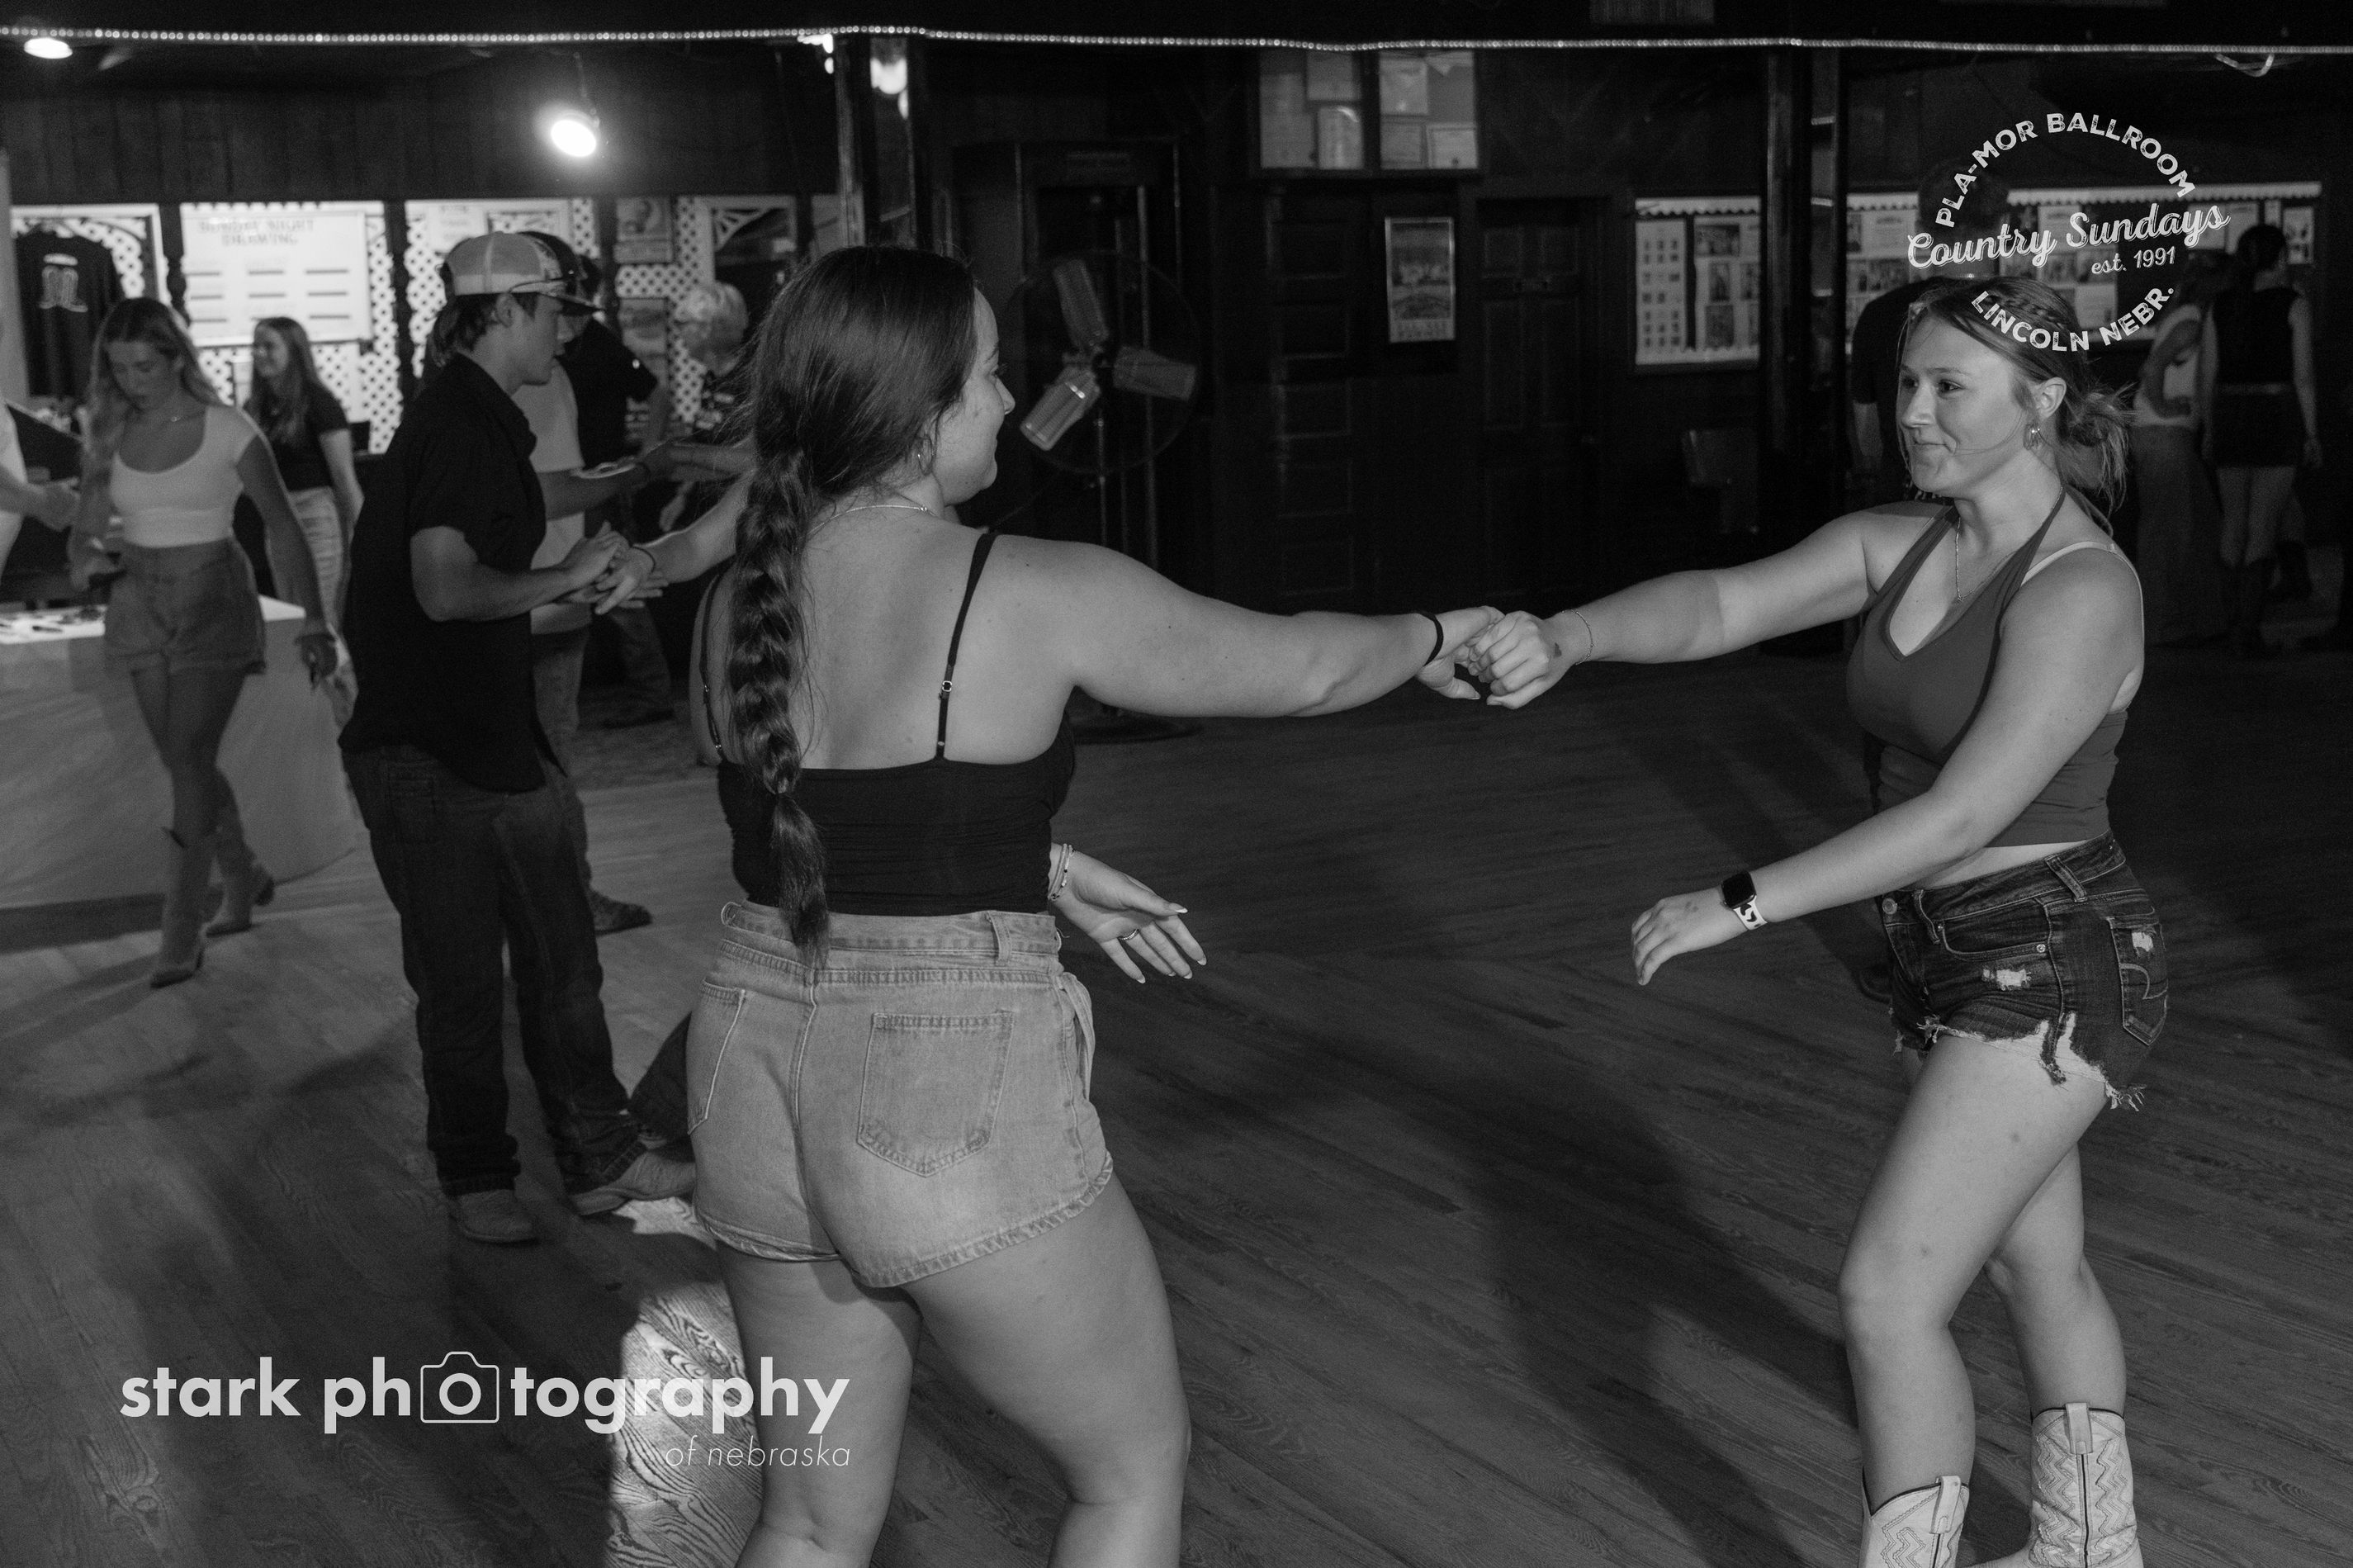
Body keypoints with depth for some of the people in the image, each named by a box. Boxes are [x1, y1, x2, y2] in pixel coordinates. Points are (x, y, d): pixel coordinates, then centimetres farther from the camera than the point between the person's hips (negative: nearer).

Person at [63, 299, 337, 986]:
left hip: (212, 600, -5)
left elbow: (286, 530, -6)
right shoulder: (108, 436, 4)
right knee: (187, 766, 10)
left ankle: (182, 932, -9)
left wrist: (315, 621, -11)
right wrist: (88, 557, -17)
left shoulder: (227, 432, -9)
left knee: (189, 762, -12)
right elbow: (87, 527, 7)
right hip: (140, 604, 5)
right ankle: (244, 879, 32)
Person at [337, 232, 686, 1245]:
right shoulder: (457, 425, -17)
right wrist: (567, 576, -17)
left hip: (496, 740, 9)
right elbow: (447, 590, -29)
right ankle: (475, 1180, 20)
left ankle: (600, 1161, 23)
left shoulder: (480, 421, 14)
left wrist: (589, 583, 11)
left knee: (562, 964, 13)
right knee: (461, 984, 4)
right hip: (424, 754, -9)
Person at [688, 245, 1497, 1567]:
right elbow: (1300, 669, -1)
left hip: (763, 1083, 7)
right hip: (954, 1109, -6)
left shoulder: (742, 604, 4)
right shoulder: (1036, 595, -14)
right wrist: (1436, 637, 19)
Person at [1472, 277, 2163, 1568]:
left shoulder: (2081, 592, -22)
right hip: (1953, 963, 9)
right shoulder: (1896, 544, 2)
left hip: (2053, 973, -9)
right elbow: (1719, 604, -11)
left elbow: (1961, 816, -29)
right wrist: (1564, 638, -31)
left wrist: (1740, 905, -28)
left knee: (1887, 1292, -11)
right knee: (2035, 1263, 24)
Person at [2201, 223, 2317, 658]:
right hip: (2278, 421, -4)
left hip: (2231, 420, 4)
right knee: (2263, 529, -3)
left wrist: (2211, 426, 19)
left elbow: (2205, 374, 6)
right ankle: (2248, 634, -7)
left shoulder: (2220, 305, 5)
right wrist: (2312, 435, -1)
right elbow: (2303, 375, -9)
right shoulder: (2294, 305, -7)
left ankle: (2237, 617, 25)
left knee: (2235, 519, 19)